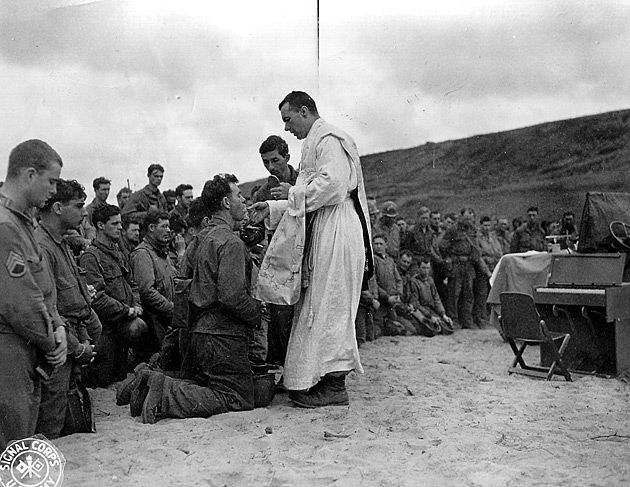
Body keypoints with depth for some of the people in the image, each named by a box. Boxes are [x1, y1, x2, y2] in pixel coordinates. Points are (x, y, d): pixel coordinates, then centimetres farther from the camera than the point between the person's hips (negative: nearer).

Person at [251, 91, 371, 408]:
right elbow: (305, 201, 25)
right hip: (322, 237, 10)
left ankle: (334, 385, -2)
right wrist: (271, 208, 16)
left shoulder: (328, 139, -7)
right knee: (320, 307, 9)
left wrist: (295, 194, -11)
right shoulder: (315, 143, 24)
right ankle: (326, 379, 15)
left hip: (336, 234, -10)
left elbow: (333, 183, -23)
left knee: (328, 306, -8)